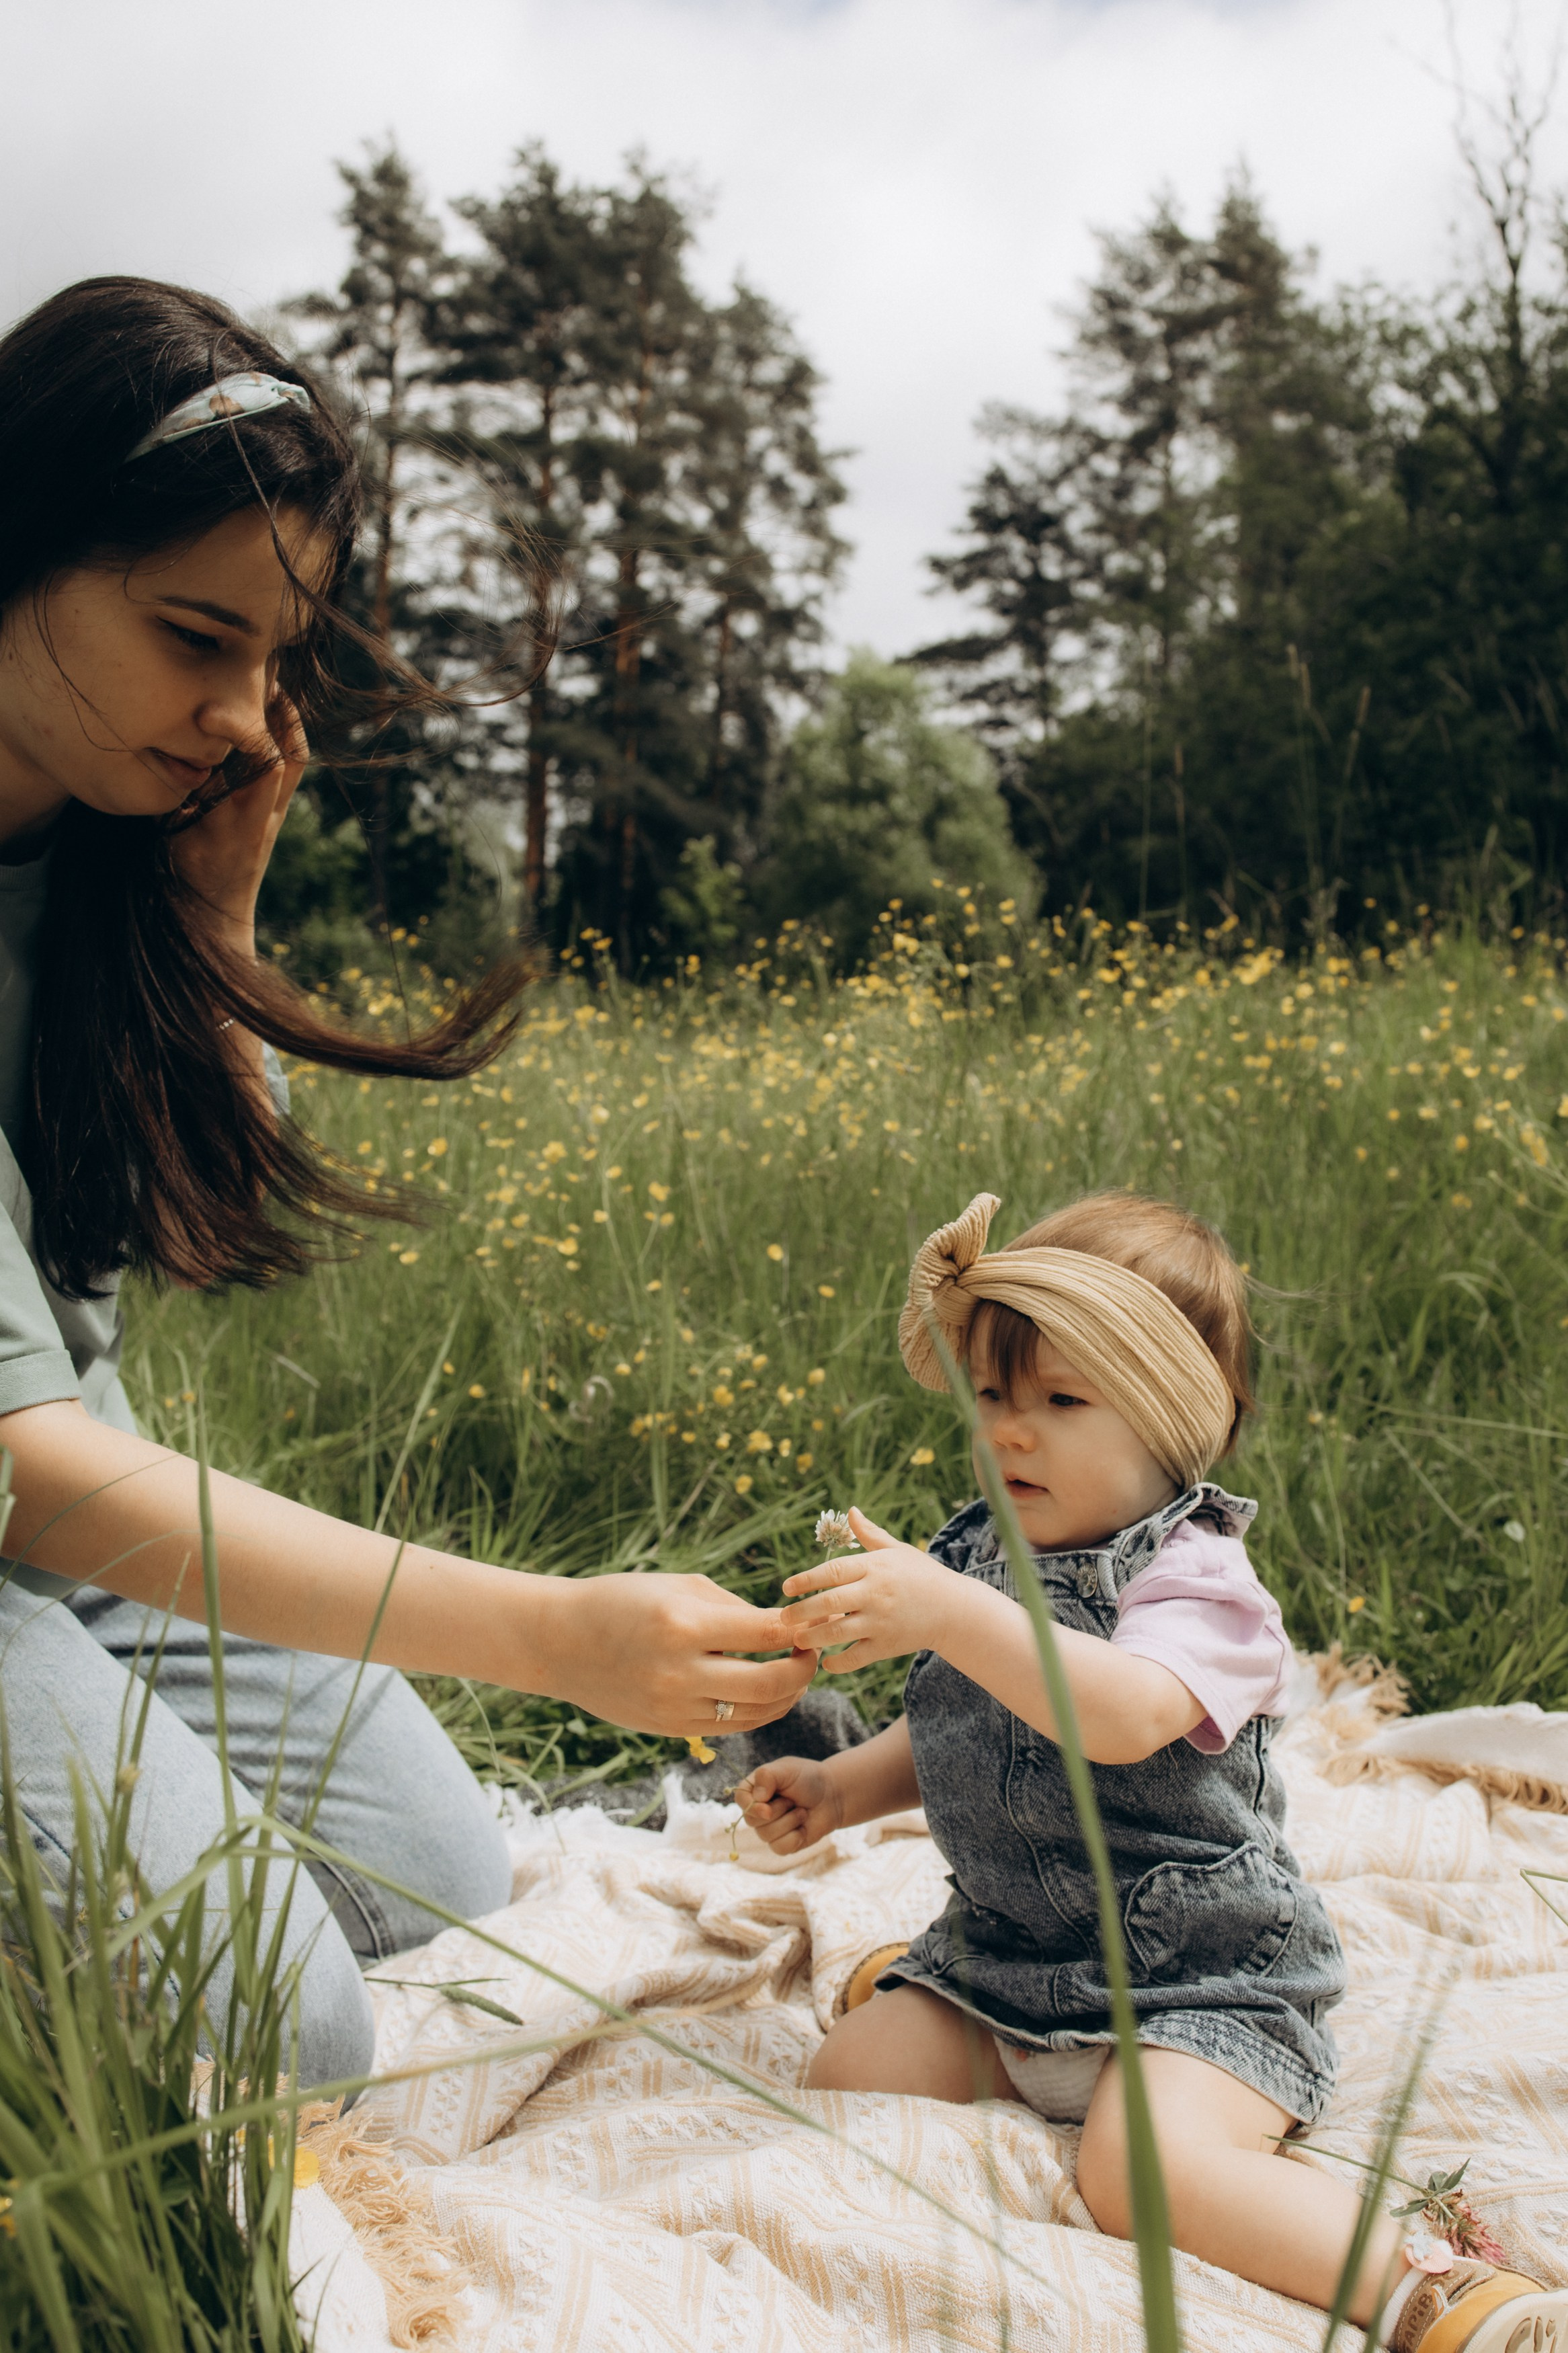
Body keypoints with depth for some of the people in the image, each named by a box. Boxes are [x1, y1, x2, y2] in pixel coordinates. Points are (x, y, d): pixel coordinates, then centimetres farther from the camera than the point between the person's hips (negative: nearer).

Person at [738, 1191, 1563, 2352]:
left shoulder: (1193, 1580, -19)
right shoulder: (980, 1554, 4)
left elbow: (1125, 1718, -41)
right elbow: (950, 1738, 20)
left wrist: (953, 1615, -49)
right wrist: (840, 1788, 5)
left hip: (1197, 1981, -7)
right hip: (1011, 1958, 8)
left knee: (1147, 2166, -31)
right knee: (848, 2076, 1)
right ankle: (918, 1992, 32)